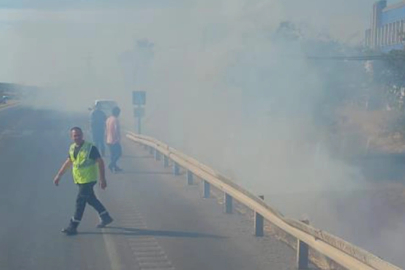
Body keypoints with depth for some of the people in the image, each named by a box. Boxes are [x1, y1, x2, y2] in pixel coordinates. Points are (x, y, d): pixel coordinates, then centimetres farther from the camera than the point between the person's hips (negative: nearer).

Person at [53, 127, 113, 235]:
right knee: (91, 199, 17)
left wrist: (102, 179, -15)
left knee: (80, 201, -6)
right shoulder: (72, 148, 5)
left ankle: (73, 227, 1)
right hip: (79, 180, 7)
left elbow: (100, 162, -13)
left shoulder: (90, 148, -15)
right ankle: (105, 217, 32)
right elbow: (68, 162, 18)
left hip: (88, 180, -7)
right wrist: (59, 175, 17)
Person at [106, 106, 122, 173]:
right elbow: (117, 130, -21)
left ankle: (115, 167, 18)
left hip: (109, 140, 8)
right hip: (114, 140, -8)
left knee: (113, 154, 14)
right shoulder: (115, 120, -16)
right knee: (119, 153, 1)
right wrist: (118, 139, -16)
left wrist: (106, 139, 19)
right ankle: (111, 165, -10)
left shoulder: (108, 119, 10)